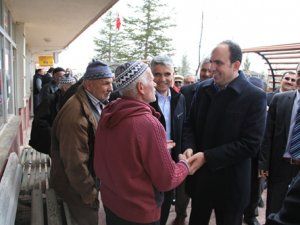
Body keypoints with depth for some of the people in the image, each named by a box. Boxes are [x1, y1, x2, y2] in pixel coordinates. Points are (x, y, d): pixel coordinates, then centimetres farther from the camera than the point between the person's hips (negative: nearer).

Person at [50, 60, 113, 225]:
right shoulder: (76, 114, -31)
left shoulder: (97, 104, 0)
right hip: (76, 188, -8)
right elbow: (75, 163, -28)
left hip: (92, 179, 8)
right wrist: (90, 194, -16)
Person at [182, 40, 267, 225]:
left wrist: (207, 157, -22)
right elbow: (190, 124, 7)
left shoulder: (255, 97, -15)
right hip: (199, 176, 4)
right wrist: (189, 147, -13)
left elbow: (250, 144, -19)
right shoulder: (203, 88, 0)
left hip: (230, 183, -4)